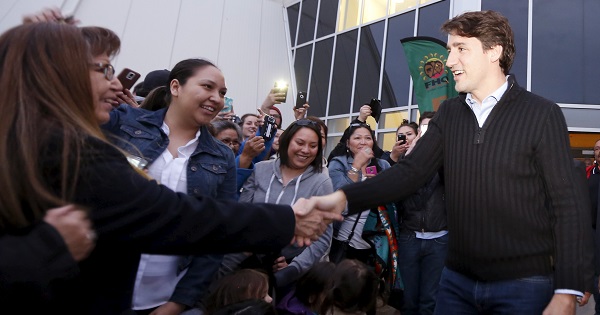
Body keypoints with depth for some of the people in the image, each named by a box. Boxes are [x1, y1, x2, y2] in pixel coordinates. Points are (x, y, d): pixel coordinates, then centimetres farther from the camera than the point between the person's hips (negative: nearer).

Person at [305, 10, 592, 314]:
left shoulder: (542, 114, -8)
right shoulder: (448, 113, 5)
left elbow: (568, 206, -8)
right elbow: (411, 170, -4)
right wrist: (344, 197, -18)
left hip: (523, 283, -3)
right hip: (456, 279, 4)